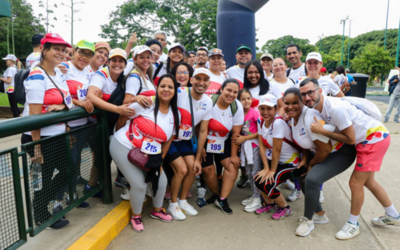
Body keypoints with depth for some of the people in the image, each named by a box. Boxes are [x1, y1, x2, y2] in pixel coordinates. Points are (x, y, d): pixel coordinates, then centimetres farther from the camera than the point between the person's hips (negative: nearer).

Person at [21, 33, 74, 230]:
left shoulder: (58, 73, 8)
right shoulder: (37, 77, -18)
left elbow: (66, 99, 15)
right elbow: (34, 114, -21)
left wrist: (61, 106, -11)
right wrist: (36, 148, -21)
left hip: (58, 135, 9)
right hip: (40, 137, -8)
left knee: (68, 170, 16)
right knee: (45, 177, 5)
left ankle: (43, 203, 39)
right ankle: (41, 216, 29)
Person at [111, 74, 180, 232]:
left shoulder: (175, 115, 0)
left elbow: (167, 141, 7)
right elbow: (122, 119, -7)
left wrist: (160, 162, 4)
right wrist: (120, 136, 6)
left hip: (149, 154, 6)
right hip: (123, 148, -5)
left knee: (161, 180, 6)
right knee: (139, 184, -10)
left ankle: (157, 210, 36)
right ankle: (136, 216, 20)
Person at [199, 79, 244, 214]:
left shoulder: (237, 107, -14)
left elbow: (236, 133, -7)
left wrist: (234, 155, -4)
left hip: (224, 142, 3)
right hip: (205, 140, -2)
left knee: (233, 165, -10)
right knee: (208, 168, -2)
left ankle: (222, 199, 3)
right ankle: (216, 194, 27)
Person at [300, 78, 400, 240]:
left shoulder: (336, 108, -31)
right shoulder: (319, 107, -3)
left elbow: (350, 139, -23)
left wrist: (322, 131, -26)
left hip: (375, 138, -9)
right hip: (367, 140, 9)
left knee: (355, 183, -4)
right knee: (367, 181, 21)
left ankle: (353, 224, 16)